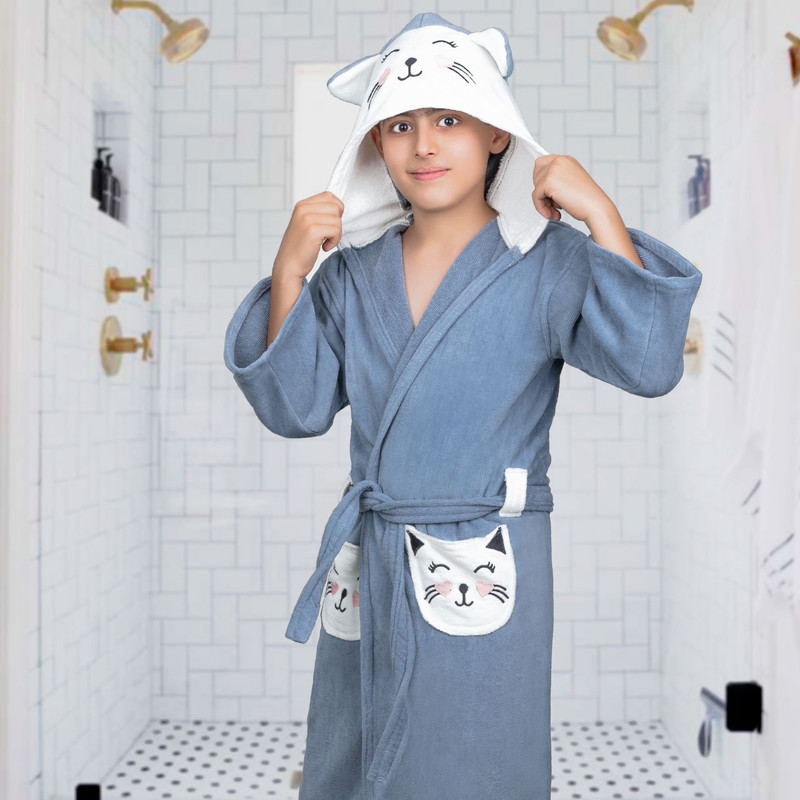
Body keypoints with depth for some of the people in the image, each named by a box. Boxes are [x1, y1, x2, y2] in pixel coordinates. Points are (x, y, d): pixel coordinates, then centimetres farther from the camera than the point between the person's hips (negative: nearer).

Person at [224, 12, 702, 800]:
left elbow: (648, 365, -20)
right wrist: (289, 271, -10)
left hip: (487, 571, -4)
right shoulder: (353, 269, 3)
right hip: (363, 564, 5)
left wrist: (600, 215, -22)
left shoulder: (546, 264, -8)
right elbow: (296, 409, 0)